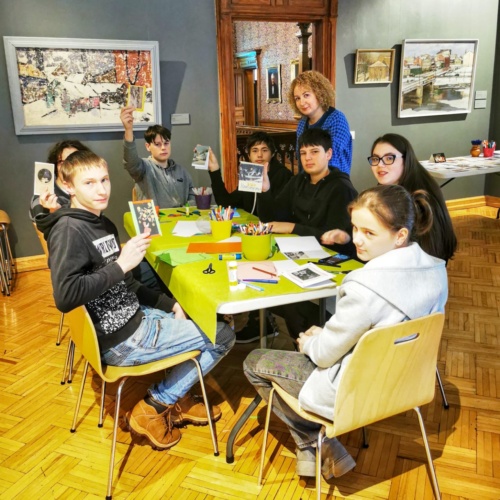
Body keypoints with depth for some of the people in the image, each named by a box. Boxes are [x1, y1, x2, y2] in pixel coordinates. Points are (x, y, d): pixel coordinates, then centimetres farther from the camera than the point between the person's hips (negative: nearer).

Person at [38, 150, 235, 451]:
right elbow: (65, 296, -28)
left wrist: (169, 304, 6)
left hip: (133, 317, 9)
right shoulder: (69, 229, -17)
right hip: (120, 339, -9)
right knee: (222, 336, -4)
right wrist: (121, 265, -24)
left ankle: (178, 400, 22)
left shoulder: (104, 224, 11)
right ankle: (154, 407, 5)